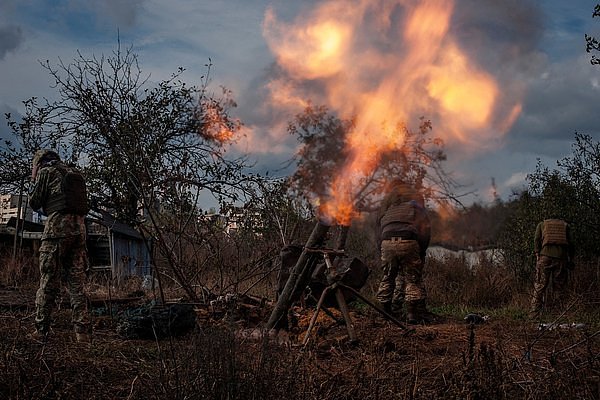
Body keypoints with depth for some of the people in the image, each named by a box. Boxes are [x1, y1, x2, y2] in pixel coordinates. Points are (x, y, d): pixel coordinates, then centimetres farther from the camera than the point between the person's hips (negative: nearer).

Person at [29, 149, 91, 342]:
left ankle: (41, 330, 2)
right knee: (77, 283, 5)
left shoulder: (46, 171, 3)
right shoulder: (74, 173, 21)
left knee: (48, 282, -1)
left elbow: (34, 201, 3)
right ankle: (82, 331, 1)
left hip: (57, 227, -5)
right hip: (79, 227, 6)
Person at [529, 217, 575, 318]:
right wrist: (570, 260, 13)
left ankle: (534, 313, -5)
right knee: (560, 287, 8)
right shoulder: (566, 226, 21)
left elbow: (536, 241, 8)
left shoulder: (541, 224, 21)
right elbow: (571, 243, 12)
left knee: (539, 286, -1)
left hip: (546, 255, -1)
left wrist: (537, 256, 5)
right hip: (561, 257, 1)